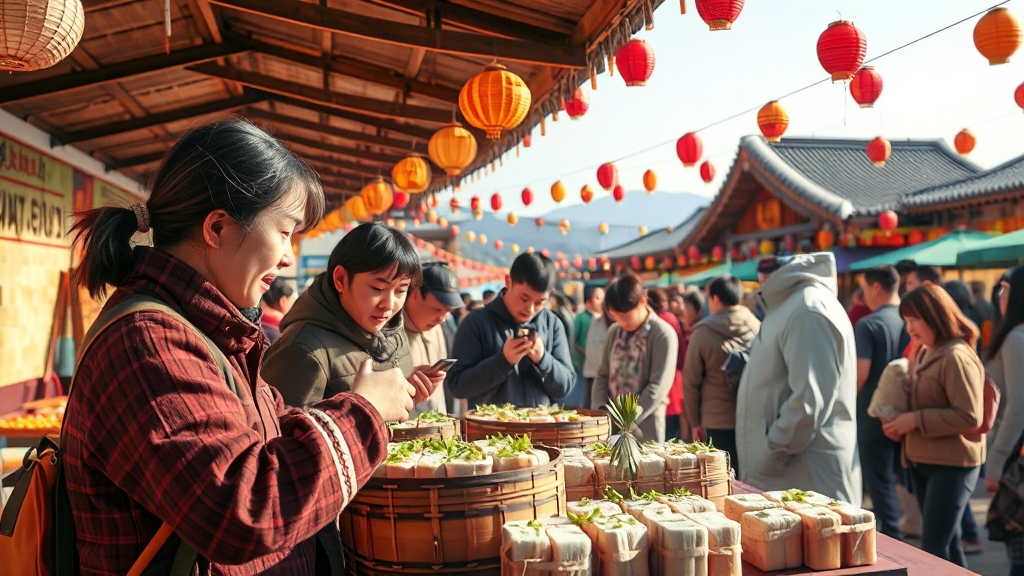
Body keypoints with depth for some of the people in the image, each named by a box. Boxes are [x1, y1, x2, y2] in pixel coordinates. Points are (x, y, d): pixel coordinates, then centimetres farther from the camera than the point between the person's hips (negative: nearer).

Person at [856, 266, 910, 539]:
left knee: (881, 482, 4)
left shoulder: (868, 324, -15)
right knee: (909, 479, 17)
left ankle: (892, 542, 7)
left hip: (875, 414, -6)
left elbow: (861, 373, -19)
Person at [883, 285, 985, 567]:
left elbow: (970, 416, -22)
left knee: (934, 548, -6)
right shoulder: (923, 354, 9)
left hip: (952, 464, -9)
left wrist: (915, 420, -21)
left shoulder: (956, 357, -18)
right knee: (947, 543, 17)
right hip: (922, 461, 9)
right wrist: (900, 423, 1)